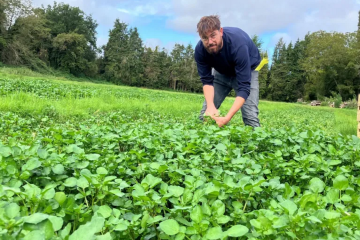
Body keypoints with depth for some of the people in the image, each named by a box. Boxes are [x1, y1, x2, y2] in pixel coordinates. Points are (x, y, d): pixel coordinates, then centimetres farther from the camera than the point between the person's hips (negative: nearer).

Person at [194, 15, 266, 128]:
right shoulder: (200, 50, -28)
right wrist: (210, 105, -42)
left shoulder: (238, 44, -41)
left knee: (250, 115, -20)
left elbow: (244, 87, -42)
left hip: (247, 71, -3)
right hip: (222, 72, 4)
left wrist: (227, 118, -52)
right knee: (206, 111, -4)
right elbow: (207, 80, -22)